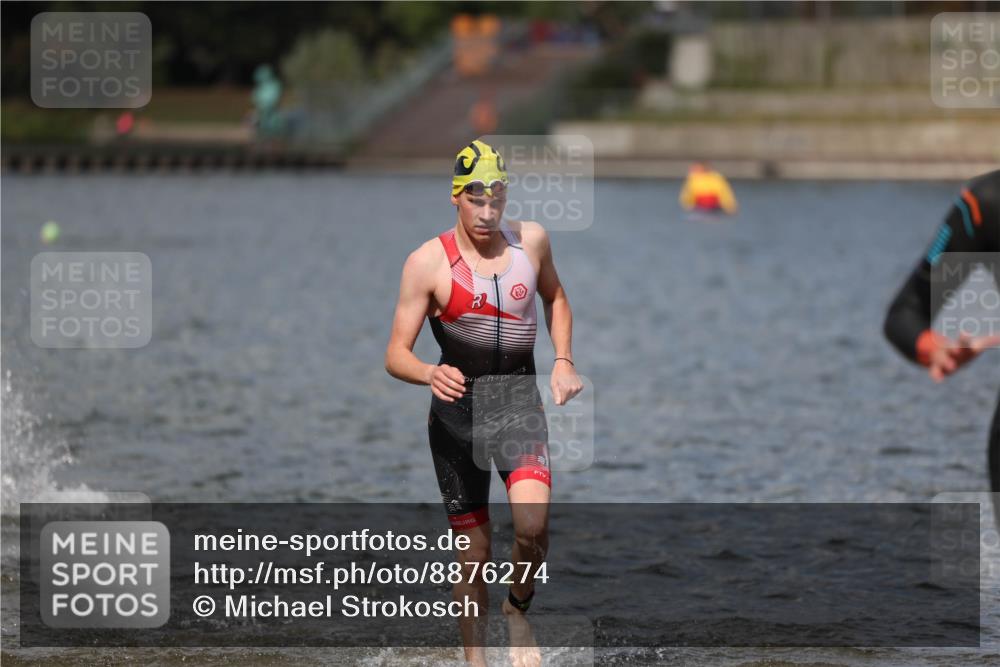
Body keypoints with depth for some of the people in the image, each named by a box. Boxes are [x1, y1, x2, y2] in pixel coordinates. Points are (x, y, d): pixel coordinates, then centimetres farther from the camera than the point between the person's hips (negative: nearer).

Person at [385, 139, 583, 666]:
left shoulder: (531, 241, 1)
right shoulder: (428, 262, -9)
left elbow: (555, 297, 23)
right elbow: (396, 355, -9)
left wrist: (563, 361, 8)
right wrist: (431, 375, -31)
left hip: (520, 403, 1)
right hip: (458, 408, -1)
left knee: (532, 523, -23)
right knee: (473, 554, 2)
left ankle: (518, 611, 5)